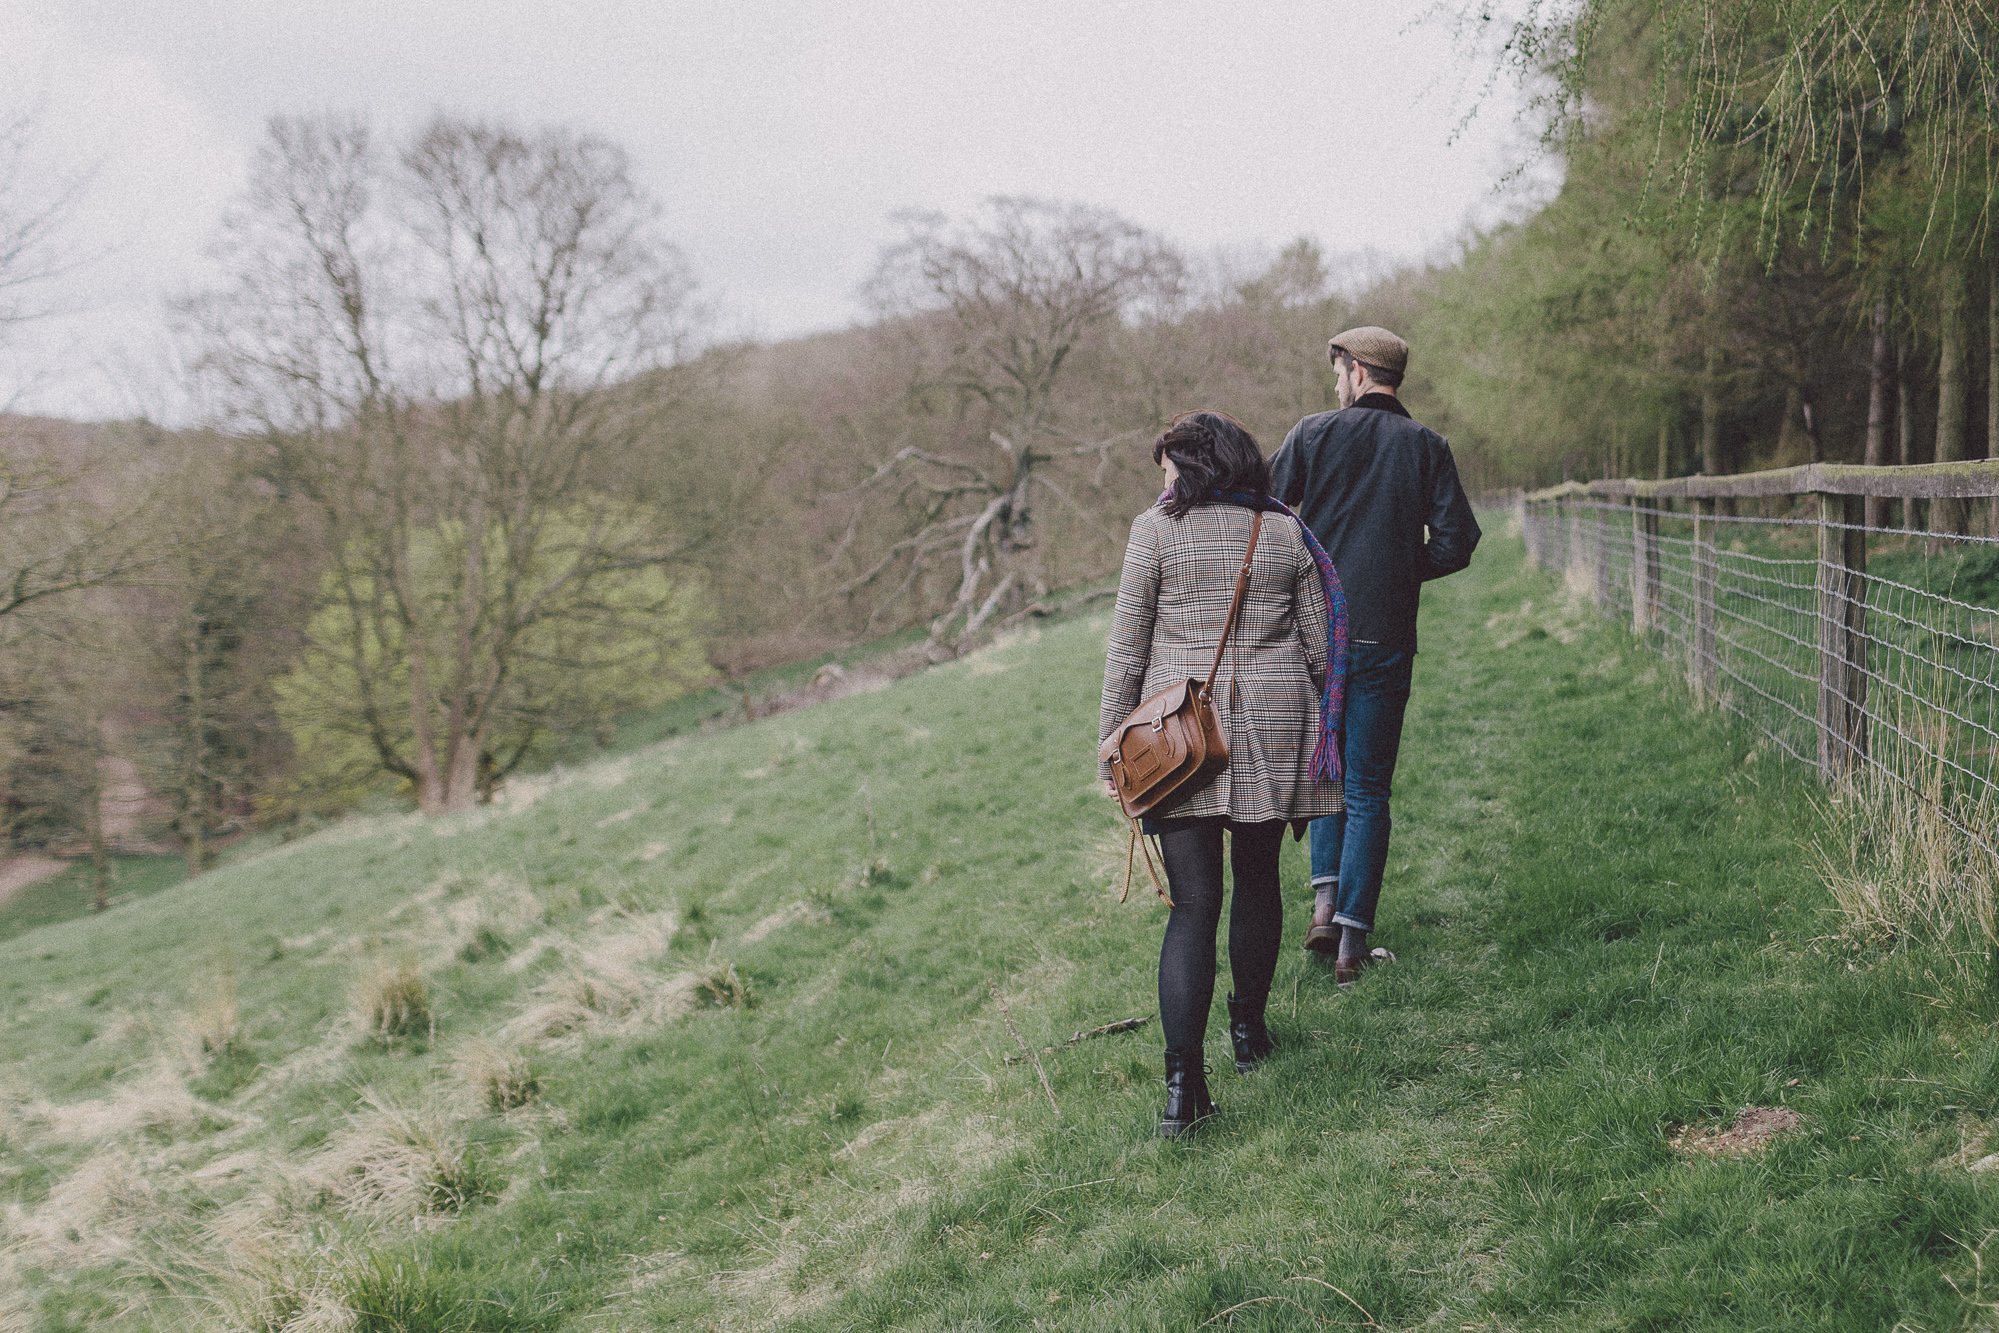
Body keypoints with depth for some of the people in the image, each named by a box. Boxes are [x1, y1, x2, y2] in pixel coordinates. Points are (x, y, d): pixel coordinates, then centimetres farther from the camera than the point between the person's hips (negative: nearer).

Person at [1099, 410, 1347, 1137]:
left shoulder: (1157, 530, -2)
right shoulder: (1286, 532, 6)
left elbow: (1126, 648, -3)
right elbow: (1319, 646, 7)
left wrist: (1113, 742, 4)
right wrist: (1322, 734, 17)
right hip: (1274, 725, 2)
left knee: (1192, 904, -4)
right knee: (1257, 879, 20)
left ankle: (1184, 1080, -14)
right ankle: (1249, 1030, 35)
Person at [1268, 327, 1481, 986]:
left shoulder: (1314, 433, 0)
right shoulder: (1428, 448, 3)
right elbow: (1456, 544, -4)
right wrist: (1399, 571, 13)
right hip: (1383, 637, 0)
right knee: (1367, 789, 7)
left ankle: (1325, 901, 7)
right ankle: (1352, 943, 3)